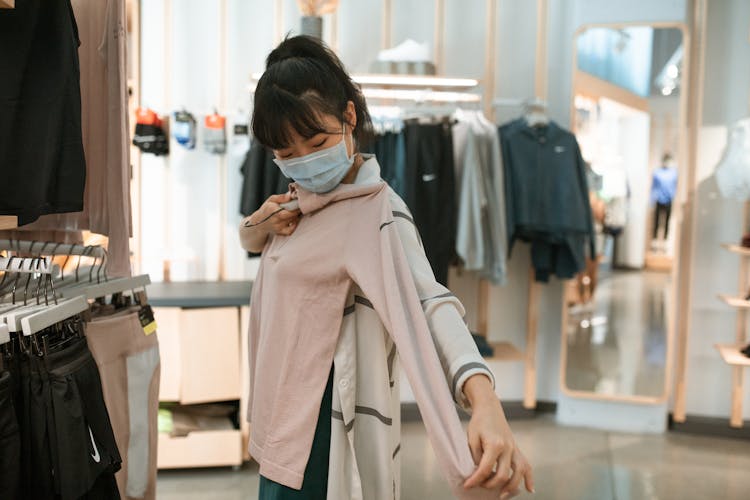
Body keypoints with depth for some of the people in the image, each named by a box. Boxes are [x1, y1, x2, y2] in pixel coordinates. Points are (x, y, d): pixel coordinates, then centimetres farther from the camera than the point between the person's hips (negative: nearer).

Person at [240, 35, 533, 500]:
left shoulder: (378, 211, -23)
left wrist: (484, 401, -55)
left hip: (322, 410, -9)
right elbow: (251, 242, 20)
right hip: (285, 396, 9)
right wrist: (262, 223, -6)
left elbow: (427, 302, -38)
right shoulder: (307, 194, 4)